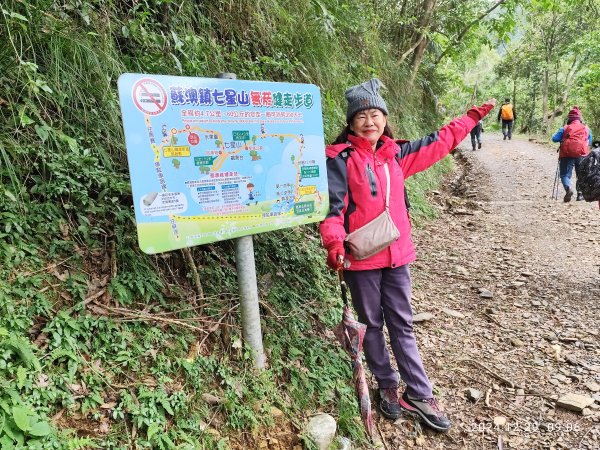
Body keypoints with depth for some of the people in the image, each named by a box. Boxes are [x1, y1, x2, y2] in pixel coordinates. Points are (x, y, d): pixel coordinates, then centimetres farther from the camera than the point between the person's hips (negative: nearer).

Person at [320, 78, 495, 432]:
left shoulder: (395, 155, 9)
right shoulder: (341, 158, -8)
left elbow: (438, 143, 21)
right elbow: (332, 204, -16)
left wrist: (472, 117, 27)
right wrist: (335, 245, -31)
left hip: (397, 253, 5)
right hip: (360, 257, -4)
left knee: (402, 324, 13)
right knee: (372, 324, 13)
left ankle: (419, 394, 25)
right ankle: (388, 386, 32)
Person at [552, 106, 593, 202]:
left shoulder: (565, 128, 3)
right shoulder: (587, 129, 14)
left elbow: (554, 139, -2)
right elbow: (590, 142, 24)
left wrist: (562, 139, 17)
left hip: (567, 155, -2)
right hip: (582, 154, 2)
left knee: (565, 175, 2)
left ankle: (568, 188, -26)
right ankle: (580, 193, 9)